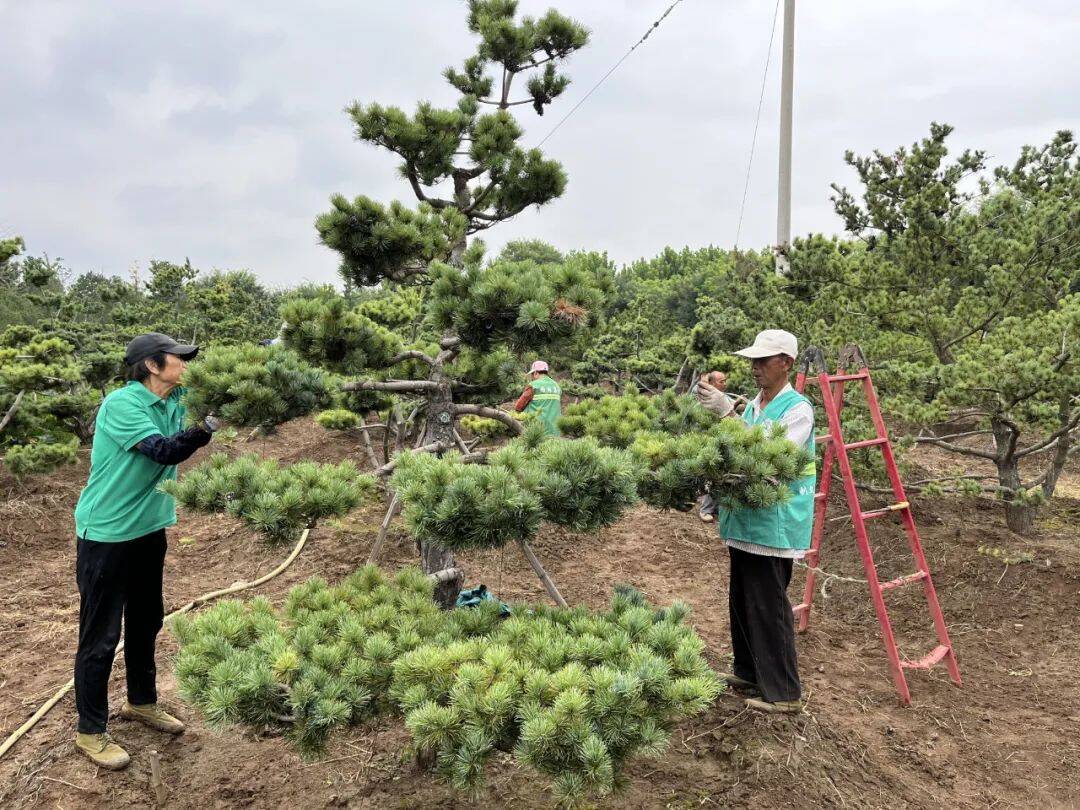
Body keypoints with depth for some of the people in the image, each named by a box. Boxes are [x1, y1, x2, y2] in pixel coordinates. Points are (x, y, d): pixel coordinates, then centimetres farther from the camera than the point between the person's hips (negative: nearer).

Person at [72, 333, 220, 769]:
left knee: (146, 622, 20)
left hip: (149, 529, 8)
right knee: (100, 635, 4)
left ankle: (142, 702, 39)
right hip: (106, 534, -8)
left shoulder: (176, 401, 1)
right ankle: (90, 731, 20)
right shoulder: (121, 404, -21)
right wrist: (207, 427, -41)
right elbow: (164, 451, -31)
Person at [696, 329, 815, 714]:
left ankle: (784, 692, 11)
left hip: (775, 522, -8)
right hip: (744, 519, 9)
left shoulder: (798, 408, -13)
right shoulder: (753, 405, 12)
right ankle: (749, 672, 33)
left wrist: (728, 412, -31)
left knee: (768, 606, -3)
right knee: (741, 600, 17)